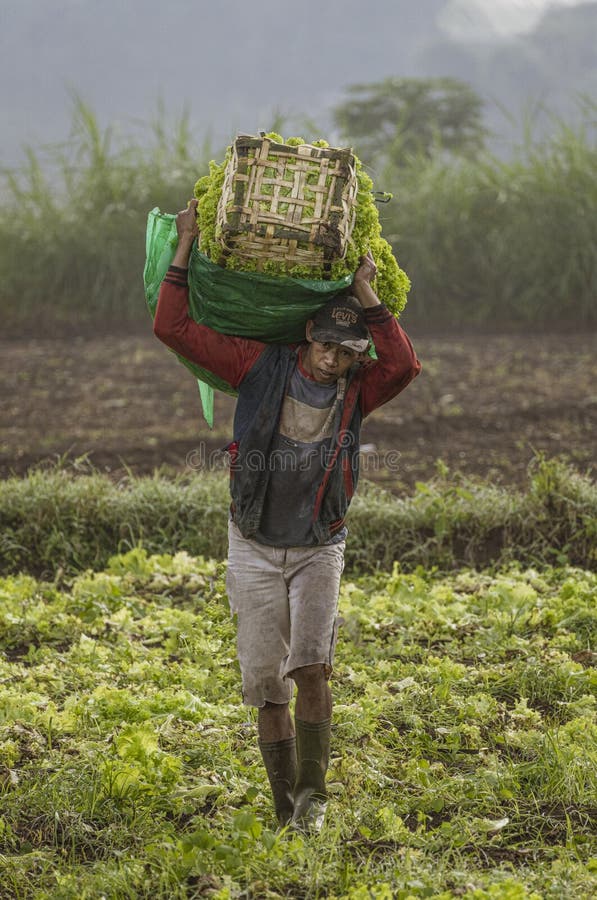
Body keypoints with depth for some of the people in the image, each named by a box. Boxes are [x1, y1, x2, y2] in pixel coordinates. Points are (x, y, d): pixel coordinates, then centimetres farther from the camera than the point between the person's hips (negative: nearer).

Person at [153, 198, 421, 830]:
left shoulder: (356, 389, -6)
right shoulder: (263, 366, -8)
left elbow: (404, 367, -29)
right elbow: (173, 328, -10)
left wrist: (366, 296, -25)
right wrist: (185, 246, -13)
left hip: (318, 548, 0)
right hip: (254, 549, 0)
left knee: (310, 666, -21)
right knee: (267, 687, 0)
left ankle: (312, 793, -9)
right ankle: (286, 808, 10)